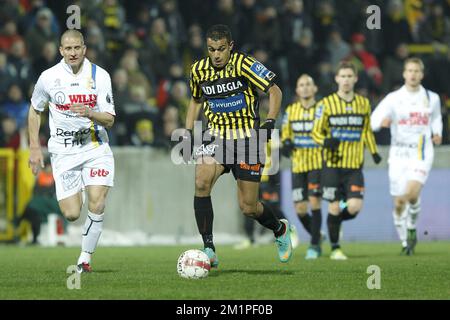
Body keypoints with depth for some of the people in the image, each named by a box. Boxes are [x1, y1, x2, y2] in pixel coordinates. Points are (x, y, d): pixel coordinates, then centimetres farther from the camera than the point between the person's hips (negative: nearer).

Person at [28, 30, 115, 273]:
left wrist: (89, 113, -26)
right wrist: (34, 148, 8)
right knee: (71, 214, -8)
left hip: (96, 148, 0)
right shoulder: (49, 77, -2)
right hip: (63, 151, 0)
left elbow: (109, 120, -5)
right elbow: (34, 110, 14)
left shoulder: (99, 75, -3)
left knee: (97, 205, -18)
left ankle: (85, 258, -1)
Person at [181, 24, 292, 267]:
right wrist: (187, 133, 12)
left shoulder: (243, 64, -12)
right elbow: (195, 100, 21)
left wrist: (269, 122, -21)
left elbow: (274, 91, -8)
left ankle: (280, 230, 33)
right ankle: (208, 249, -22)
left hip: (247, 138, -3)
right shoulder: (199, 70, 2)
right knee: (201, 182, -26)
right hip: (215, 136, 3)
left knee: (248, 208, -1)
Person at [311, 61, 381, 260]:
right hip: (332, 164, -2)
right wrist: (325, 141, -18)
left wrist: (374, 152, 10)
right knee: (334, 207, -3)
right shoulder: (326, 104, 0)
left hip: (355, 166, 2)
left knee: (354, 207, -11)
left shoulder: (364, 103, 10)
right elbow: (316, 132, 3)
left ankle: (335, 221, 23)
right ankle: (335, 249, 12)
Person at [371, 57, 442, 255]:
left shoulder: (432, 98, 6)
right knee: (399, 202, 1)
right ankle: (404, 241, 19)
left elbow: (436, 118, 25)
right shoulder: (393, 98, 0)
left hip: (421, 153, -1)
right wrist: (382, 122, -33)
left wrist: (437, 133, 5)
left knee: (412, 193, -24)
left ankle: (412, 227, 3)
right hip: (398, 153, 1)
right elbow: (373, 120, -10)